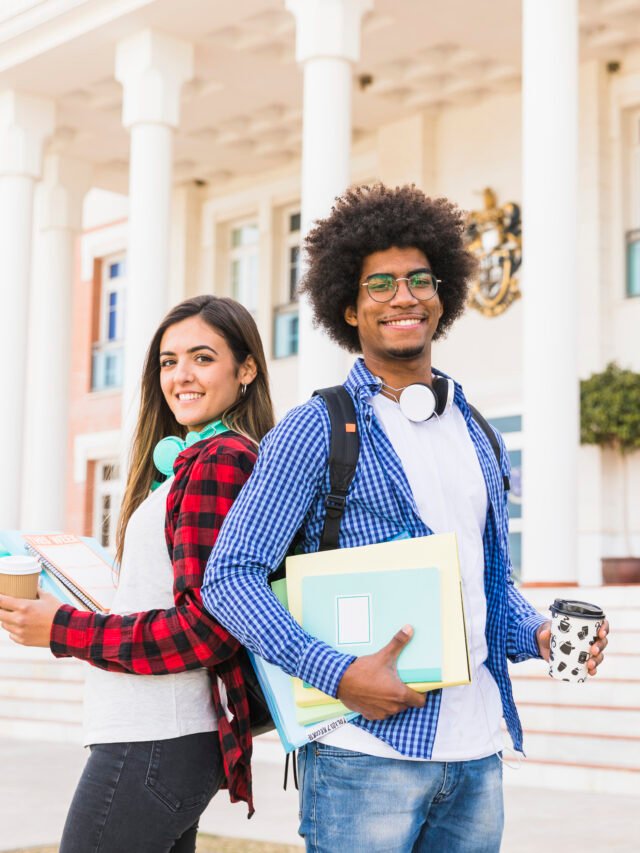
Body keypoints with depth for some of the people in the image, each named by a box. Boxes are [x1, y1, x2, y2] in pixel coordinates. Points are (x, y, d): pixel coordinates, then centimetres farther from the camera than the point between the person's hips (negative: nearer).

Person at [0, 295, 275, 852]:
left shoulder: (219, 461, -12)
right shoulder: (195, 460, 16)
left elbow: (208, 627, -18)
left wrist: (65, 631, -12)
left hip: (155, 742, -9)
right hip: (162, 737, 9)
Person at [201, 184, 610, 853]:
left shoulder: (479, 439, 14)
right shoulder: (317, 430, -5)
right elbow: (229, 577, -10)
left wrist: (537, 634, 1)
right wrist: (338, 674, -20)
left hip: (477, 750, 6)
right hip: (368, 750, -5)